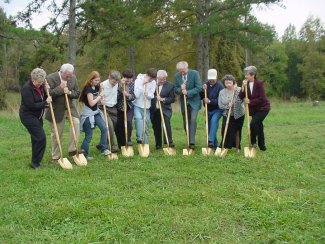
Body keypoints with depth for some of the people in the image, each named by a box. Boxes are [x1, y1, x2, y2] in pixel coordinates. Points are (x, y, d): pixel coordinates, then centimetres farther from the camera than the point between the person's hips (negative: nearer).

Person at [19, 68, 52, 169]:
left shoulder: (40, 86, 3)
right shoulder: (27, 88, -21)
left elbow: (44, 98, 10)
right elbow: (31, 106, -24)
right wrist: (45, 103, -19)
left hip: (37, 116, 8)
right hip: (28, 116, -8)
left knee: (36, 138, 13)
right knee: (41, 137, -14)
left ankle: (36, 161, 24)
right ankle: (35, 162, -3)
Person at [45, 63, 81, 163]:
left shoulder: (73, 78, 0)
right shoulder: (51, 78, -13)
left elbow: (77, 93, 4)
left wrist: (69, 92, -16)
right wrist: (60, 88, -24)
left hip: (69, 107, 3)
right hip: (56, 109, -3)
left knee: (76, 122, -24)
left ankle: (72, 149, -14)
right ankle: (55, 157, 21)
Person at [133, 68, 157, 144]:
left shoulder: (153, 83, 1)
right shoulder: (138, 81, -9)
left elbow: (152, 95, 2)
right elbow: (136, 95, -16)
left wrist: (148, 94, -21)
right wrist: (142, 84, -20)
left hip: (146, 106, 3)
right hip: (137, 105, -3)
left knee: (146, 123, 5)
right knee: (138, 118, -29)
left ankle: (145, 143, 14)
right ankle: (139, 138, -28)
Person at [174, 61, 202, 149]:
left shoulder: (194, 73, -10)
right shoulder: (177, 76, 0)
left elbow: (199, 88, -14)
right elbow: (176, 90, 3)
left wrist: (188, 92, -23)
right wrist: (181, 89, -19)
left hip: (194, 101, -4)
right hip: (184, 102, 4)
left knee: (193, 120, -18)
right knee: (185, 122, 7)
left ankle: (192, 142, -15)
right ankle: (189, 141, 21)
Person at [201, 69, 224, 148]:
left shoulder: (220, 86, -13)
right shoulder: (206, 84, 4)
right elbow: (200, 97, 3)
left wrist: (210, 101, -29)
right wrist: (203, 90, -15)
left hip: (217, 109, -6)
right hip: (209, 110, 6)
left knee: (214, 120, -31)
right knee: (209, 127, 8)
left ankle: (211, 141, -35)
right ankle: (215, 145, 21)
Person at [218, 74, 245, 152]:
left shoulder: (238, 90, -5)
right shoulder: (222, 92, 2)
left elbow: (241, 100, -21)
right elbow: (220, 105, 0)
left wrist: (235, 90, -26)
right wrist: (227, 106, -18)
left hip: (239, 115, -1)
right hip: (227, 115, 1)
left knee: (237, 131, 5)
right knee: (227, 131, -8)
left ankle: (237, 148, 21)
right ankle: (226, 147, 9)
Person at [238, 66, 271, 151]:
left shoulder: (259, 83, -16)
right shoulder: (246, 84, -1)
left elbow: (261, 98, -21)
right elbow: (241, 97, -10)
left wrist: (250, 101, -20)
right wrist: (243, 87, -20)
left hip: (263, 107, -6)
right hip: (254, 109, 6)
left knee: (253, 124, -19)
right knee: (258, 126, 11)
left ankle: (253, 142, -2)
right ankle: (262, 146, 22)